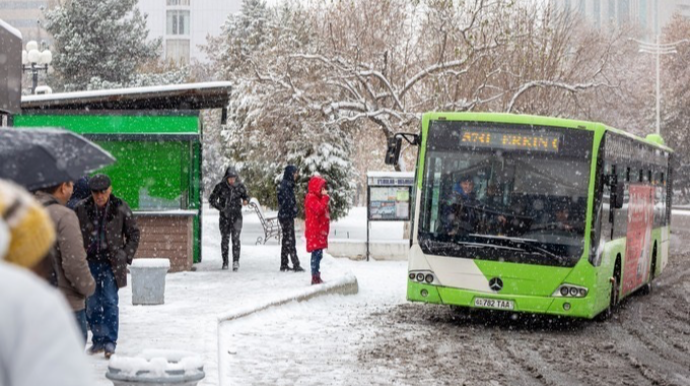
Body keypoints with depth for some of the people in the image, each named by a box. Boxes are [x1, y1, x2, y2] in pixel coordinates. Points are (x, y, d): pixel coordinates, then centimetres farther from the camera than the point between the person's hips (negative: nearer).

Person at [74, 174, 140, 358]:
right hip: (89, 262, 2)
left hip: (111, 263, -2)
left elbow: (133, 234, 8)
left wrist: (126, 257, 0)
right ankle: (98, 339, 17)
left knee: (110, 302, -8)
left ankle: (110, 342, -4)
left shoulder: (120, 208, -2)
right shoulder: (81, 209, 0)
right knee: (92, 304, 6)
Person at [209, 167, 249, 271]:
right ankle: (225, 262, 16)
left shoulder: (240, 186, -1)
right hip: (224, 216, 1)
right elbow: (212, 199, 0)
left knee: (235, 238, -13)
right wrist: (219, 207, -15)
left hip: (236, 216, -1)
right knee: (225, 238, 5)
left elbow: (245, 195, 13)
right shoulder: (220, 187, -4)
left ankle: (236, 261, -18)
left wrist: (245, 200, -11)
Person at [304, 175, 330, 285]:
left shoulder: (317, 197, 20)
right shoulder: (311, 198, -12)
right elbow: (319, 209, -26)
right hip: (314, 232, -10)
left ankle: (316, 276, 17)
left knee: (318, 254, 12)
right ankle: (315, 277, -9)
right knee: (317, 253, -11)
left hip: (319, 231, 10)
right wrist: (325, 197, -20)